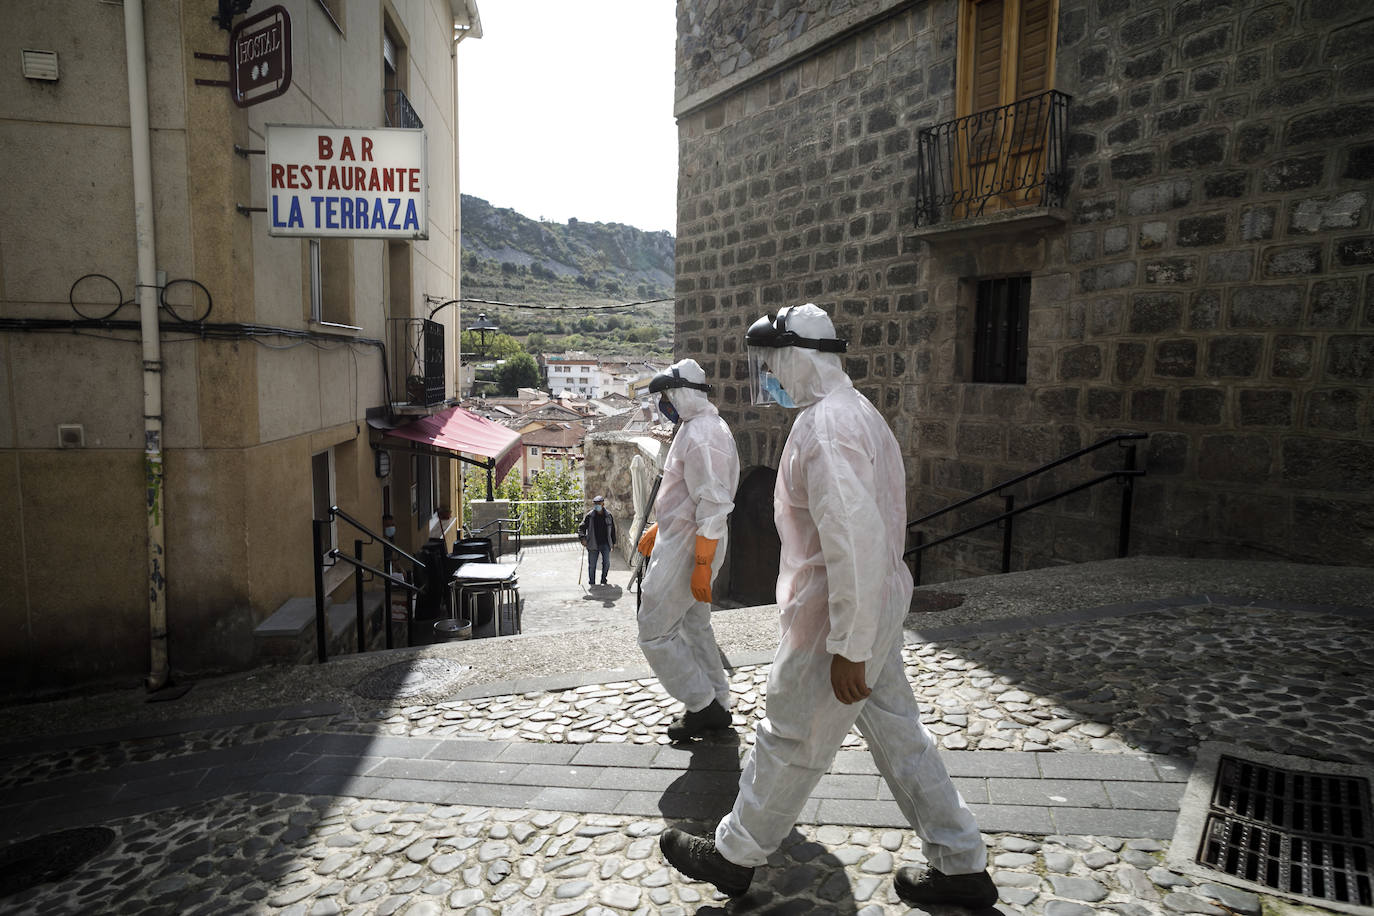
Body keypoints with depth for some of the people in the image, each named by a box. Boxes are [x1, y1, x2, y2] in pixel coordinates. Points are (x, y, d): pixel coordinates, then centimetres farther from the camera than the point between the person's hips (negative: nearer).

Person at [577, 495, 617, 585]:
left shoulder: (608, 515, 5)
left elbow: (612, 529, 15)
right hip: (593, 544, -1)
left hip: (605, 544, 1)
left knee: (606, 562, -8)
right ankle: (591, 582, 19)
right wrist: (582, 538, -18)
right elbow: (581, 527, -1)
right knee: (592, 564, 4)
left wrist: (613, 542, 17)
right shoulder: (589, 516, -4)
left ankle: (603, 580, 11)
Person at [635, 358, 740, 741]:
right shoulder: (702, 427, 14)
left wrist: (702, 565, -25)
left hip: (686, 549, -11)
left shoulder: (699, 435, -21)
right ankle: (716, 706, 29)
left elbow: (713, 504, -25)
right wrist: (658, 529, 26)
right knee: (694, 626, 18)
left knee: (655, 633, -1)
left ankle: (702, 705, 9)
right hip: (680, 541, 11)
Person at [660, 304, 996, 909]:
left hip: (840, 616, -9)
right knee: (895, 730, 19)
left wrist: (848, 648, -24)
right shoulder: (856, 410, 10)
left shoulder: (824, 427, -22)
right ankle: (961, 866, 32)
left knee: (790, 741, 8)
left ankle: (734, 855, 30)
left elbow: (854, 541, -29)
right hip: (878, 603, 10)